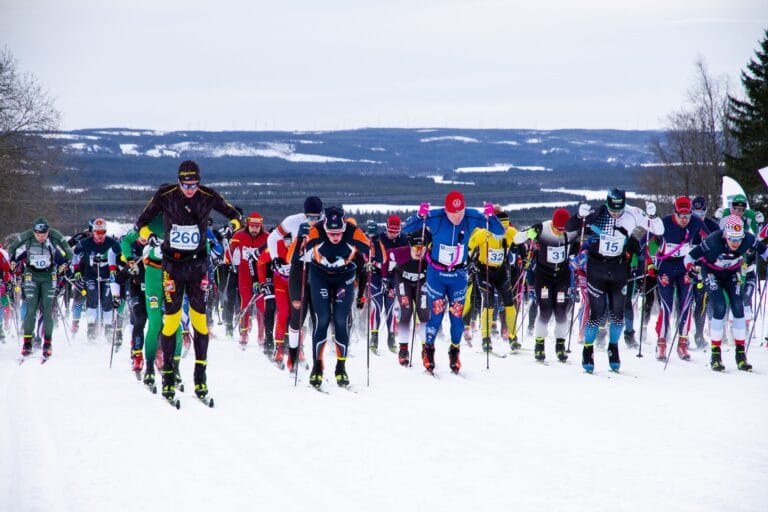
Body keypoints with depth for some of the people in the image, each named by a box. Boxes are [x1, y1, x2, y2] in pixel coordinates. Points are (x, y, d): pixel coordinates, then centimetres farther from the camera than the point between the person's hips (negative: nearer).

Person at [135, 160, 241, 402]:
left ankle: (200, 374, 6)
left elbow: (233, 214, 7)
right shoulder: (165, 196, -9)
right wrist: (148, 236, -15)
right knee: (171, 318, -4)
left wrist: (232, 226, -12)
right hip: (172, 263, -1)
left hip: (198, 263, 1)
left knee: (199, 317, -1)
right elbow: (141, 222, 3)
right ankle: (168, 375, 2)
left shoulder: (208, 197, -7)